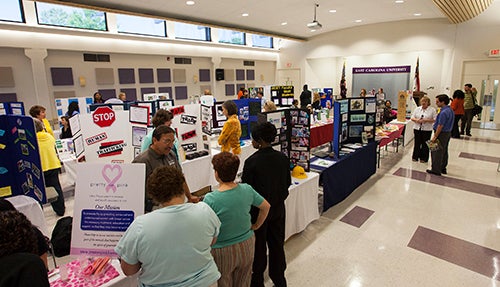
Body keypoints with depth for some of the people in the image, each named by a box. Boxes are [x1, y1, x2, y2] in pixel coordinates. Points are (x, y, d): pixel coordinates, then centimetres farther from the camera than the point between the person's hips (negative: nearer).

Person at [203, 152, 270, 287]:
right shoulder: (247, 189, -13)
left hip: (223, 250, -4)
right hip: (247, 245, 4)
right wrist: (256, 225, 13)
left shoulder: (210, 199, -26)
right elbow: (266, 207, 1)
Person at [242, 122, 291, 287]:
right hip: (278, 208, 5)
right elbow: (288, 182, 2)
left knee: (259, 246, 15)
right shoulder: (283, 158, -9)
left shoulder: (251, 162, -24)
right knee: (277, 244, 20)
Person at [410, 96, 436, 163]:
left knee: (425, 144, 5)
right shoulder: (417, 109, 9)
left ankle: (423, 158, 16)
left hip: (427, 130, -2)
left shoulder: (432, 110, -1)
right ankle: (415, 157, 19)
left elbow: (435, 119, -7)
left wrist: (426, 120, -19)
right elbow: (412, 117, 7)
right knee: (417, 143, 8)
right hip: (417, 128, 3)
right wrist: (416, 120, -13)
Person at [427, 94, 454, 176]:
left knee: (437, 152, -2)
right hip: (448, 133, 10)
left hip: (442, 134, -10)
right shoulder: (450, 110, 9)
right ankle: (443, 168, 28)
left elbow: (440, 126, -23)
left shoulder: (443, 112, -23)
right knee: (444, 151, 17)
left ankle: (436, 170, 4)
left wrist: (435, 136, -18)